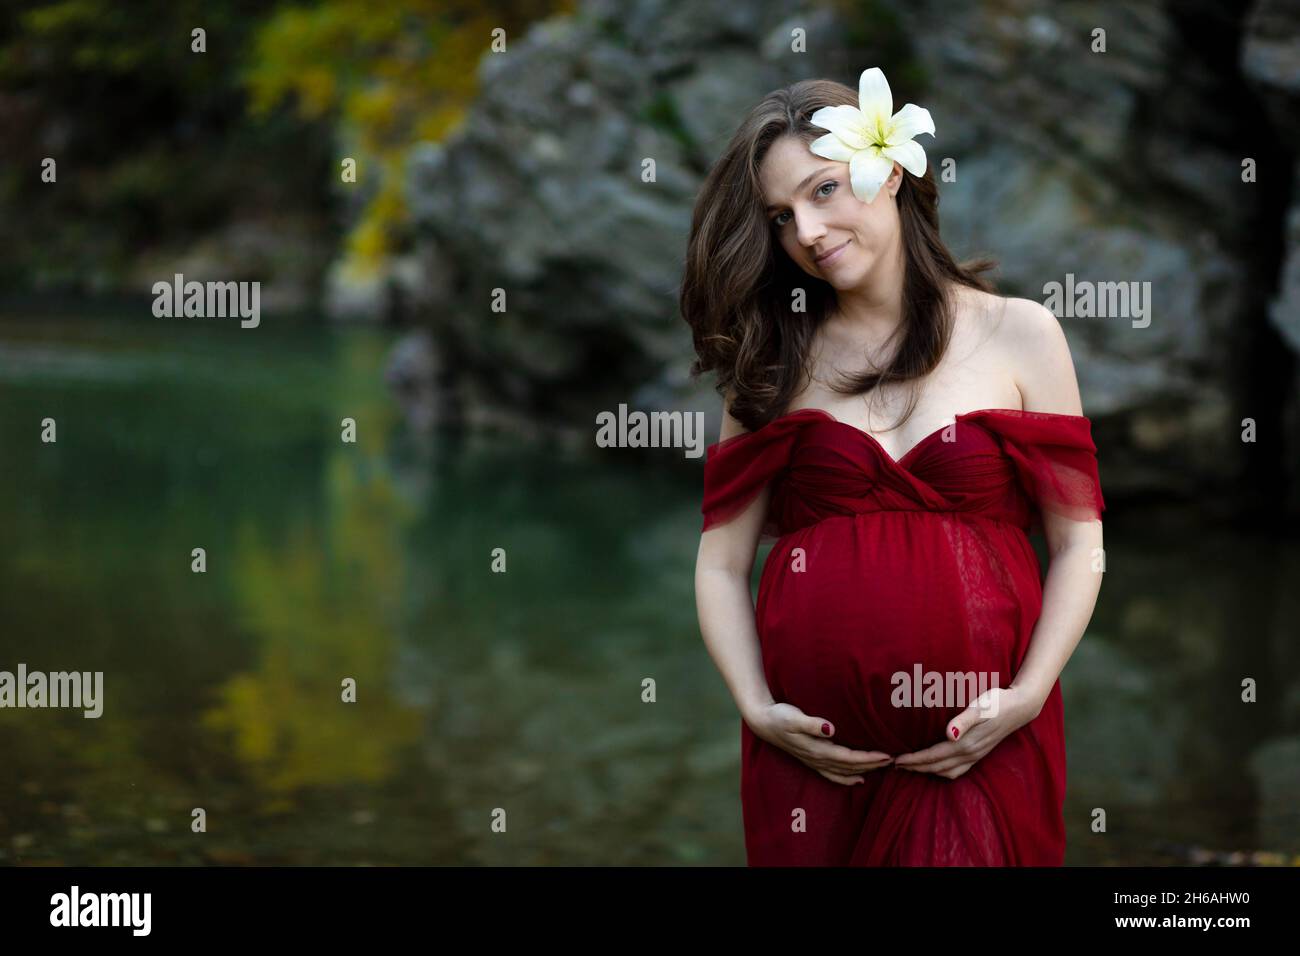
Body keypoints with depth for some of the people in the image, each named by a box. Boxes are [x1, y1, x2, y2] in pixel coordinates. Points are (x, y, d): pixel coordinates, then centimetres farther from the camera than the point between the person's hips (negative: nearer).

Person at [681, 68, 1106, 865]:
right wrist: (757, 708, -8)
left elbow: (1078, 546, 2)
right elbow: (722, 563, 5)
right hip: (810, 755, 1)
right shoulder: (772, 361, 9)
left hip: (980, 749, -1)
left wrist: (1028, 696, -10)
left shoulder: (1018, 335, 5)